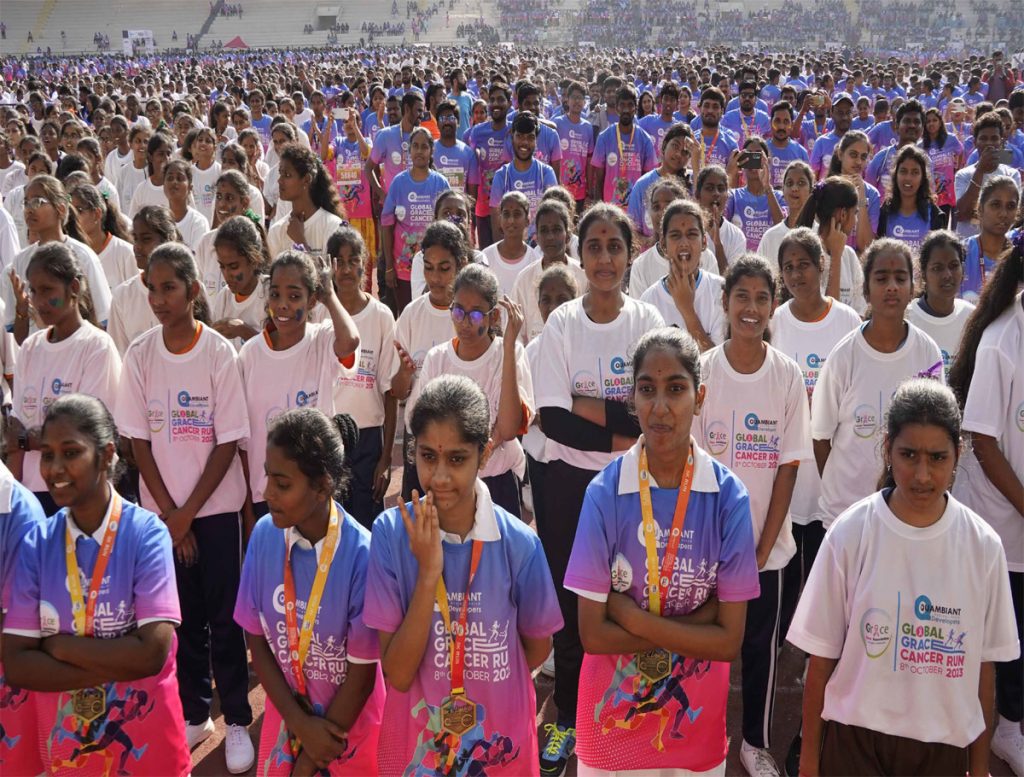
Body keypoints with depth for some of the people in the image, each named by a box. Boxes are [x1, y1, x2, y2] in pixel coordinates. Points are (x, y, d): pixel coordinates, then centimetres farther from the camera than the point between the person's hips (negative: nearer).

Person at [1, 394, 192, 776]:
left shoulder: (146, 533, -15)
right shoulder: (37, 544, -4)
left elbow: (151, 652, -22)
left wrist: (57, 645, -14)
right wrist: (115, 667, -19)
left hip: (145, 738, -3)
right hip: (63, 740, 3)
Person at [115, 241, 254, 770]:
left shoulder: (220, 353, -11)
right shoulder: (139, 354, -4)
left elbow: (228, 443, -8)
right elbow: (139, 442, -1)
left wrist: (187, 512, -9)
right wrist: (169, 514, -5)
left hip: (215, 506, -2)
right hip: (162, 508, 2)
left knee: (223, 616, 2)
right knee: (183, 615, 10)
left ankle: (237, 720, 15)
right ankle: (194, 713, 26)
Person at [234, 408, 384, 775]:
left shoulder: (361, 556, -24)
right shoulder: (264, 535, -13)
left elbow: (362, 675, -16)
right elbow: (257, 640, -3)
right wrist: (301, 724, -9)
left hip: (349, 727, -3)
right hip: (285, 718, 3)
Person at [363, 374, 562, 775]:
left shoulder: (519, 544, -14)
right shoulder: (390, 532, -15)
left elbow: (538, 648, 2)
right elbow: (397, 674, -17)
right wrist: (428, 573, -24)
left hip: (499, 744, 1)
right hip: (415, 742, 0)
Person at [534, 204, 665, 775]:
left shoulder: (649, 321, -3)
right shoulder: (562, 323, -2)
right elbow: (553, 418, -10)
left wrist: (591, 408, -16)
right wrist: (622, 436, -17)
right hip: (572, 479, 1)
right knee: (569, 600, 7)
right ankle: (567, 721, 24)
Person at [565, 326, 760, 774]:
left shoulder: (728, 497, -11)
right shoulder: (605, 492, -13)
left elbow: (729, 640, -12)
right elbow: (592, 633, -13)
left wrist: (633, 618, -18)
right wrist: (694, 623, -17)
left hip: (695, 721, 1)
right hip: (613, 719, 0)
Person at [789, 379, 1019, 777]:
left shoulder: (983, 545, -6)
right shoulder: (849, 534, -11)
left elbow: (983, 663, 2)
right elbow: (822, 655, -4)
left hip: (945, 744, 2)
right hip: (855, 741, -1)